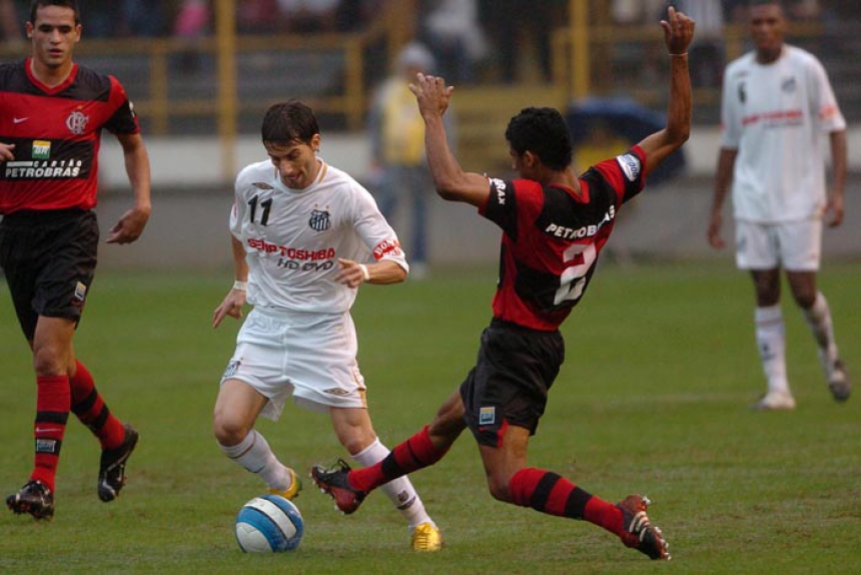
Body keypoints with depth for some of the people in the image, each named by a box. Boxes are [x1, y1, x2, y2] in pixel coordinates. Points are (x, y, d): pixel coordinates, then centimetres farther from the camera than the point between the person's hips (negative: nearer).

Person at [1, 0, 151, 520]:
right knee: (56, 359, 12)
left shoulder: (103, 92, 0)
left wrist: (142, 203, 7)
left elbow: (133, 143, 19)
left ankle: (43, 483, -17)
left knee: (49, 354, -17)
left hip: (72, 229, -3)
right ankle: (115, 438, 38)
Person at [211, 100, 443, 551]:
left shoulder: (347, 195, -16)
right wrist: (240, 284, 23)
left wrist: (365, 272, -36)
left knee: (356, 438, -9)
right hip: (265, 323, 3)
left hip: (324, 328, -3)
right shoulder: (251, 181, -5)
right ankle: (280, 484, 18)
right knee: (227, 426, -13)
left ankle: (421, 523, 9)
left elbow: (397, 266, -16)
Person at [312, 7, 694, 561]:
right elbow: (675, 132, -1)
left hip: (515, 345, -10)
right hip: (548, 343, 10)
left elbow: (450, 183, -37)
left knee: (508, 480, -12)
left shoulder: (532, 202, -28)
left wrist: (433, 115, -23)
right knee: (446, 423, 28)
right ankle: (356, 484, 48)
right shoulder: (606, 187, -7)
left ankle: (622, 518, -24)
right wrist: (679, 57, -3)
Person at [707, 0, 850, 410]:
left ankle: (830, 357, 24)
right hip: (753, 203, 3)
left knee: (803, 292, -5)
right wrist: (716, 208, 14)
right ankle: (778, 388, 0)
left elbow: (835, 128, -1)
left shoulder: (806, 68, -2)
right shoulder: (735, 75, 7)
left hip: (800, 200, -3)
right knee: (765, 293, -2)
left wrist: (838, 190, -12)